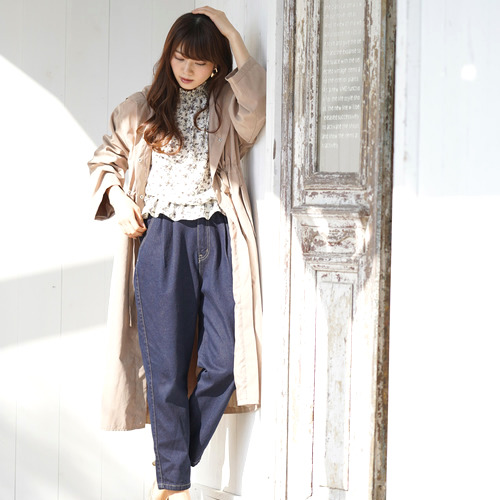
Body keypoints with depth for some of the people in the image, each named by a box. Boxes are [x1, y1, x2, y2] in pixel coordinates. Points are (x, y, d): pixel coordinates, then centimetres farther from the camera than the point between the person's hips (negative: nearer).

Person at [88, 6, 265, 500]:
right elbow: (105, 158, 20)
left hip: (219, 238, 1)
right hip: (160, 239, -1)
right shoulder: (141, 109, 11)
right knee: (165, 369, -1)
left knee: (223, 361, -4)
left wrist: (231, 33, -10)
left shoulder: (227, 107, 10)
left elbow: (255, 105, -13)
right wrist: (116, 197, 2)